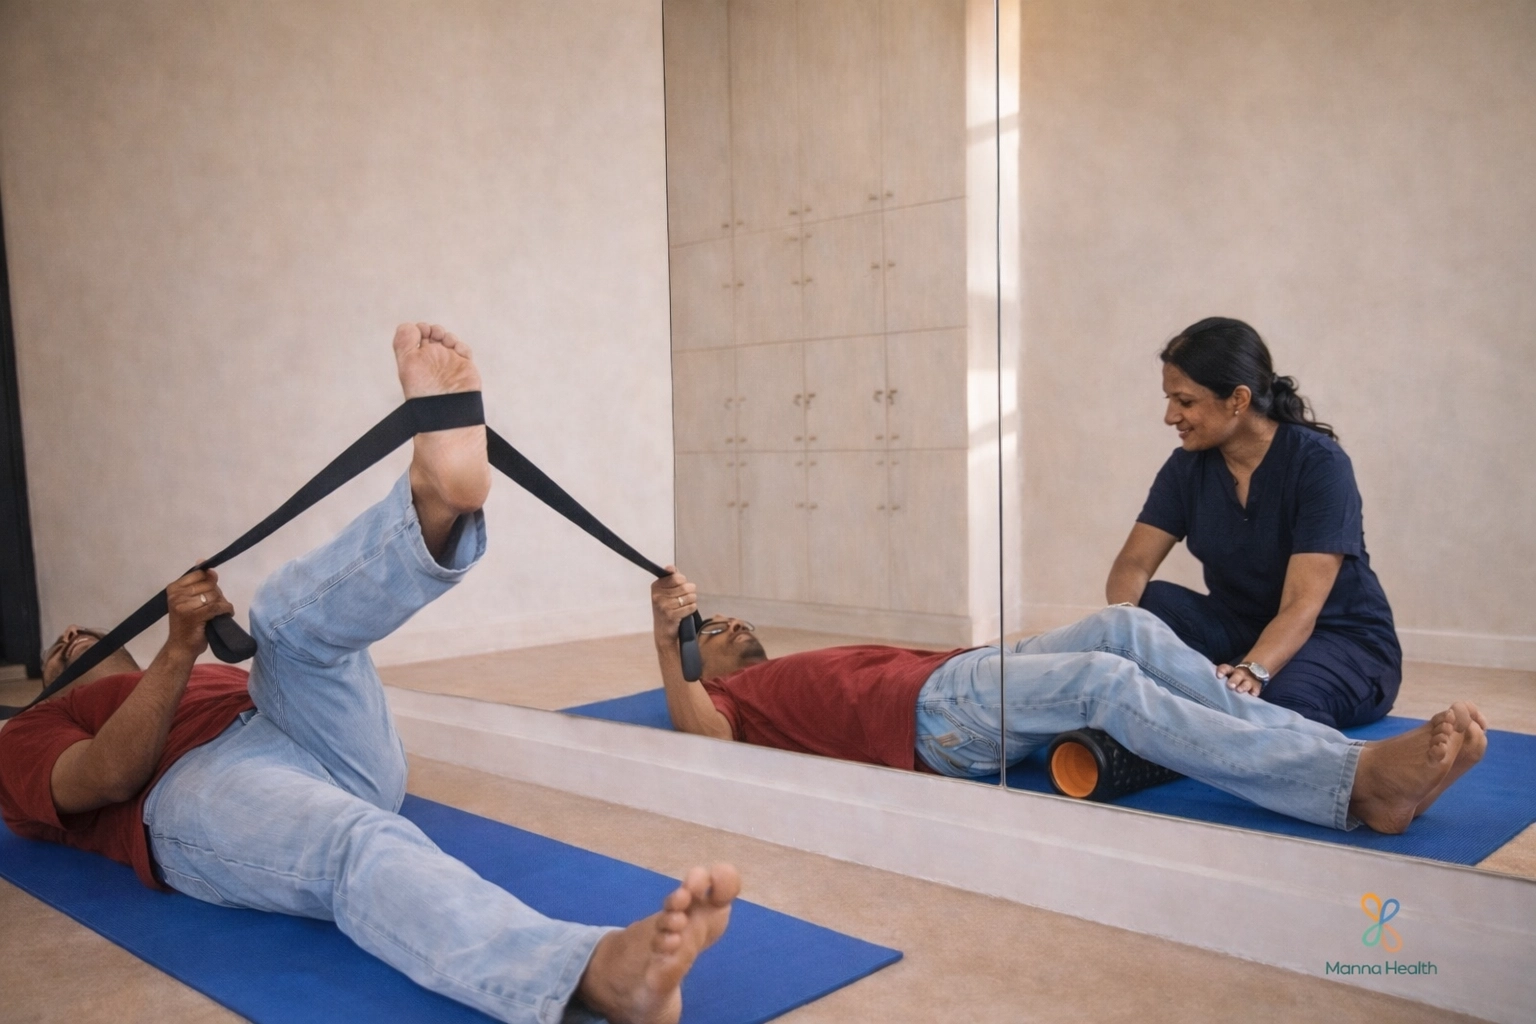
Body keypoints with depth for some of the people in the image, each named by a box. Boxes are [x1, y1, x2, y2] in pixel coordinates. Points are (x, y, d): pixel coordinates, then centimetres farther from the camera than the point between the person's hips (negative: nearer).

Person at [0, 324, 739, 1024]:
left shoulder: (214, 678, 43)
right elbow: (111, 776, 4)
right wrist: (179, 649, -6)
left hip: (338, 751, 6)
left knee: (297, 613, -17)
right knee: (358, 846, -38)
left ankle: (437, 498, -50)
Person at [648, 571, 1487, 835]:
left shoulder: (822, 660, 37)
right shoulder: (733, 696, 17)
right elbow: (697, 741, -7)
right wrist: (665, 634, -18)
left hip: (969, 672, 7)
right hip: (931, 711, -7)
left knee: (1127, 628, -16)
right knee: (1108, 679, -27)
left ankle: (1357, 761, -23)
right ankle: (1355, 782, -33)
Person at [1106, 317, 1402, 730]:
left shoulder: (1319, 464, -21)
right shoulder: (1187, 465, -5)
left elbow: (1302, 607, -28)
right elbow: (1133, 563, -11)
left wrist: (1252, 670, -48)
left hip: (1343, 639, -5)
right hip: (1240, 627, 5)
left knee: (1275, 701, -38)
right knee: (1148, 604, -24)